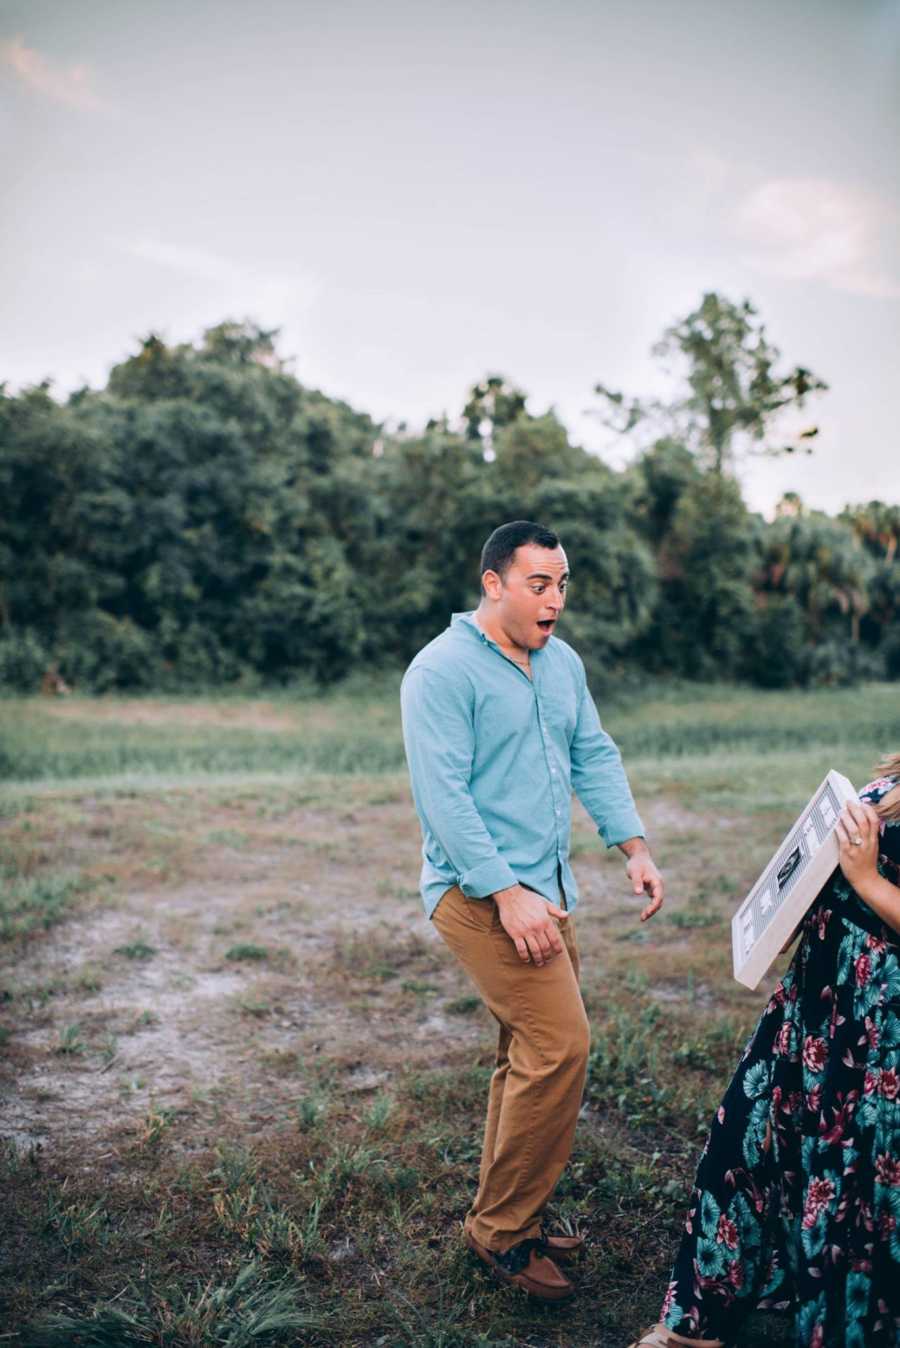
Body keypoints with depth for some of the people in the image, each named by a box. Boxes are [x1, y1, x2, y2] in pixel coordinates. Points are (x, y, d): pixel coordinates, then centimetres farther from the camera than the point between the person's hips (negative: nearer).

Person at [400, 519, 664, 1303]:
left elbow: (595, 757, 15)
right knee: (560, 1044, -14)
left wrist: (635, 848, 4)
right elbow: (444, 796, -20)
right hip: (480, 891, -9)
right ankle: (503, 1230, 5)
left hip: (548, 887, 9)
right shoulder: (444, 671, -14)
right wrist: (507, 895, -23)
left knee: (532, 1057, 14)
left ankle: (507, 1221, 30)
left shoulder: (562, 663, 11)